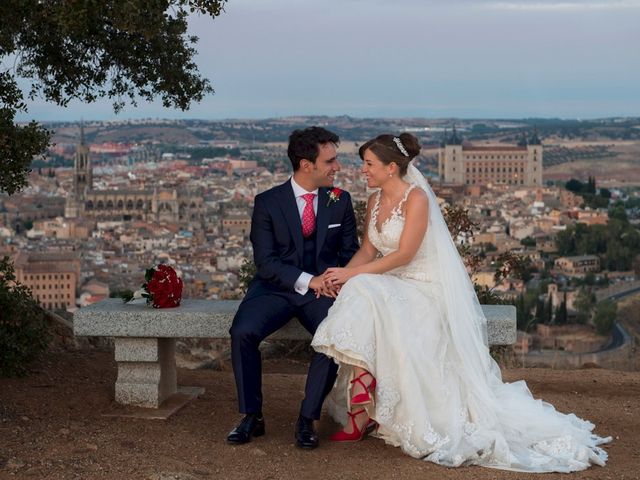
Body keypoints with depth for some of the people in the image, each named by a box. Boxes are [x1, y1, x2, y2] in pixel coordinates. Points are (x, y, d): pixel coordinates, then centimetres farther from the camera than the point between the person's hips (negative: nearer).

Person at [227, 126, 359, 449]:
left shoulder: (341, 201, 6)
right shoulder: (268, 202, -2)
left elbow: (350, 253, 12)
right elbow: (265, 263, -7)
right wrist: (308, 280, -20)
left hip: (323, 290, 1)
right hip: (275, 289, -1)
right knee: (242, 332, -29)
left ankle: (307, 420, -14)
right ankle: (252, 416, -10)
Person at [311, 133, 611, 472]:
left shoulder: (416, 198, -15)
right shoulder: (375, 202, 10)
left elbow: (403, 254, -20)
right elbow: (367, 250, 7)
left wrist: (352, 275, -22)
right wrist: (341, 275, -13)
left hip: (425, 290, -7)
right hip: (391, 288, 7)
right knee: (358, 302, -22)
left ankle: (360, 416, -22)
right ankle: (360, 413, -21)